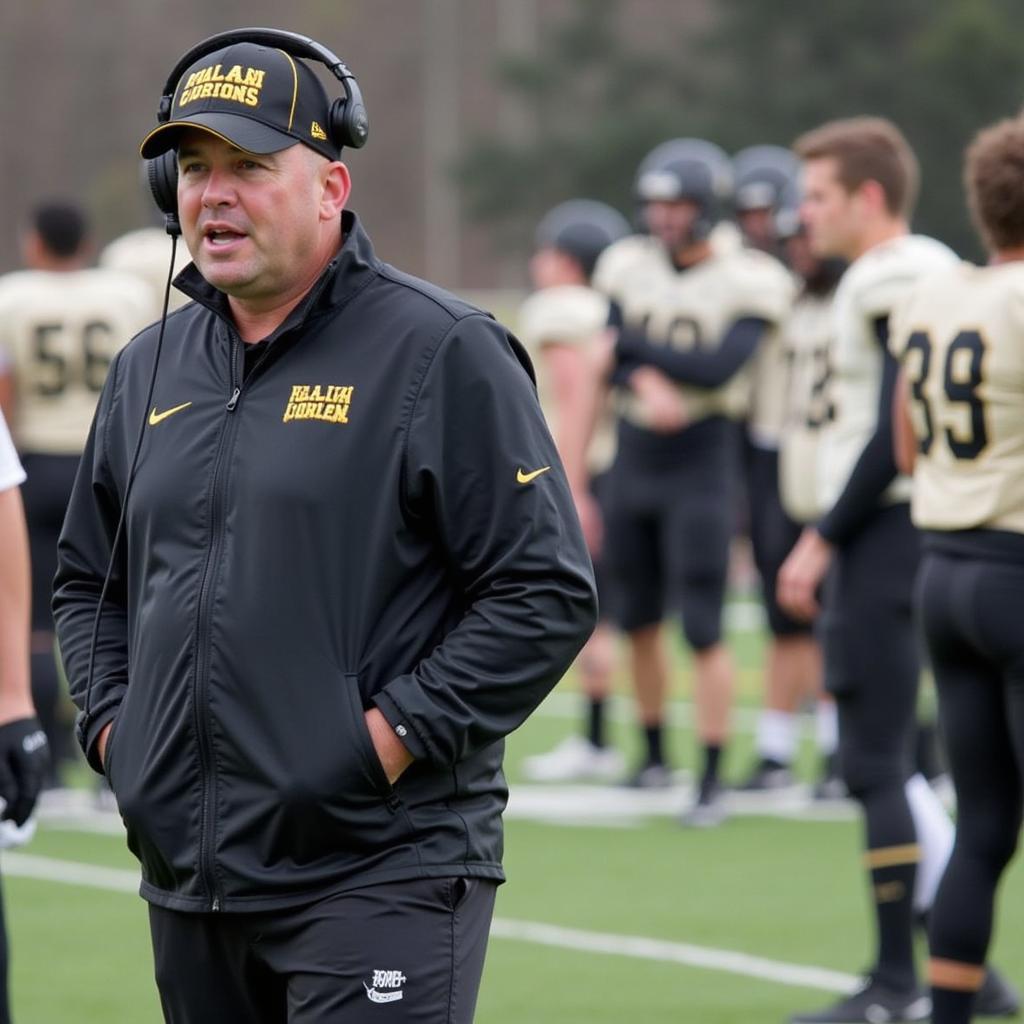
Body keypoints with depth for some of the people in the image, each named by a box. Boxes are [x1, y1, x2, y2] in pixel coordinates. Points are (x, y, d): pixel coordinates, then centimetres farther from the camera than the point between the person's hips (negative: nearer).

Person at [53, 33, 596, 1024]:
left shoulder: (441, 355, -5)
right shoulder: (149, 370, 15)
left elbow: (549, 595, -9)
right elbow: (87, 581, 27)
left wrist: (391, 741, -14)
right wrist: (111, 722, 10)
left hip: (382, 876, -6)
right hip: (187, 882, 6)